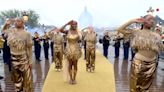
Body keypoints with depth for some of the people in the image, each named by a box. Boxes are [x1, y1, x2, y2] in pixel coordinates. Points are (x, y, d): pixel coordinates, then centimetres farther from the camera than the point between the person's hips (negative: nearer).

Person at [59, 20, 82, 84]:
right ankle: (71, 78, 17)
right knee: (70, 64, 6)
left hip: (76, 49, 0)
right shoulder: (68, 31, -2)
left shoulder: (78, 32, 0)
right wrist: (67, 24, -15)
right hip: (69, 49, 0)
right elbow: (61, 30, -20)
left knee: (75, 64, 6)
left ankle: (74, 78, 17)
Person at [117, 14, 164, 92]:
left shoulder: (156, 35, 5)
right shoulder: (137, 32, -4)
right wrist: (133, 21, -11)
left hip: (152, 64, 4)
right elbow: (120, 30, -10)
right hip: (139, 63, -3)